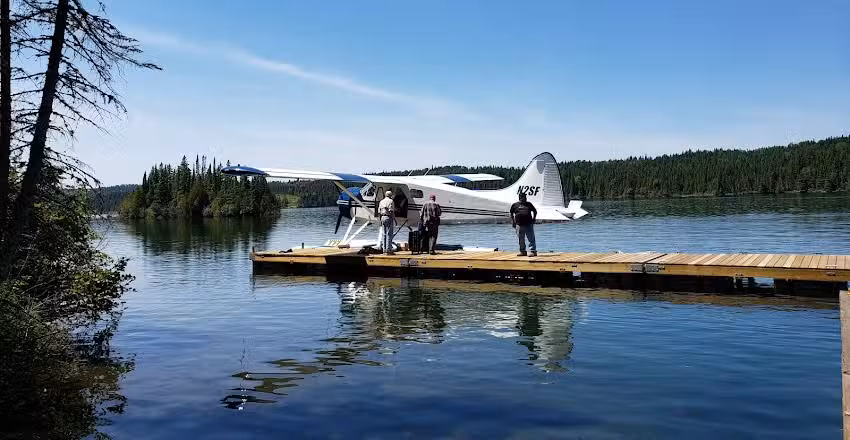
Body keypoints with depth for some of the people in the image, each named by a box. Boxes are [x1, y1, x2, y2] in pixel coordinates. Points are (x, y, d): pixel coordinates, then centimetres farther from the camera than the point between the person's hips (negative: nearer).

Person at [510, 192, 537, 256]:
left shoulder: (529, 204, 11)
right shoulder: (515, 205, 7)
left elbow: (535, 211, 21)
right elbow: (511, 214, 15)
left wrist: (534, 219, 11)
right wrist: (513, 221, 8)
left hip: (529, 224, 0)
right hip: (519, 225, 0)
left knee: (531, 239, -4)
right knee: (521, 240, 7)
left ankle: (533, 251, -2)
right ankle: (523, 251, 18)